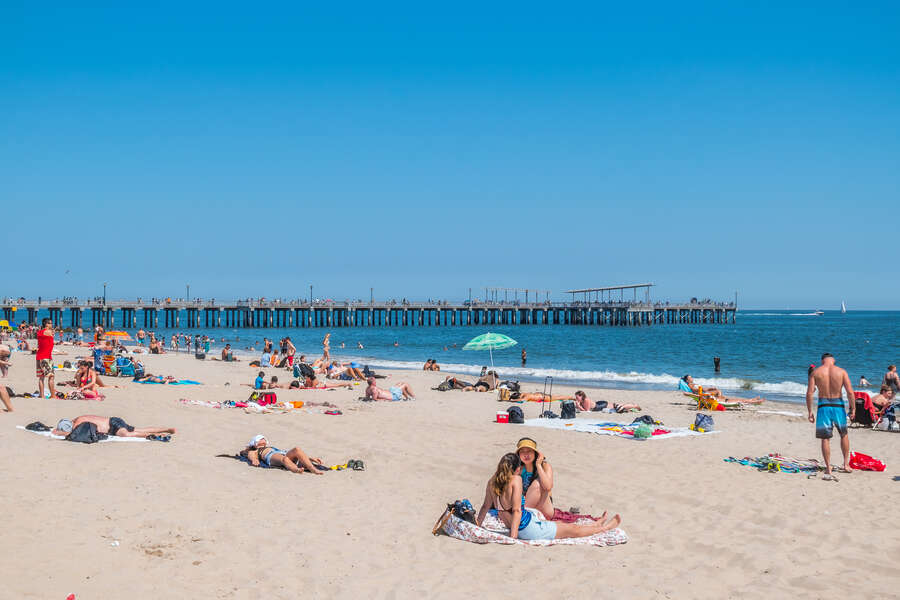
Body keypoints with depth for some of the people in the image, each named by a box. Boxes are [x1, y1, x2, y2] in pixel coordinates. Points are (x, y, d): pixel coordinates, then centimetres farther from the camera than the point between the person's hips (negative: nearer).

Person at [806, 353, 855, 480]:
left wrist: (810, 412, 1)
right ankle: (846, 464, 26)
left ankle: (828, 471, 2)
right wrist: (853, 409, 1)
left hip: (823, 406, 0)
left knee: (825, 438, 4)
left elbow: (809, 393, -5)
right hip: (838, 405, 1)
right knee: (844, 434, 23)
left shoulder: (815, 372, 0)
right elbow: (850, 392, -8)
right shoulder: (841, 371, -1)